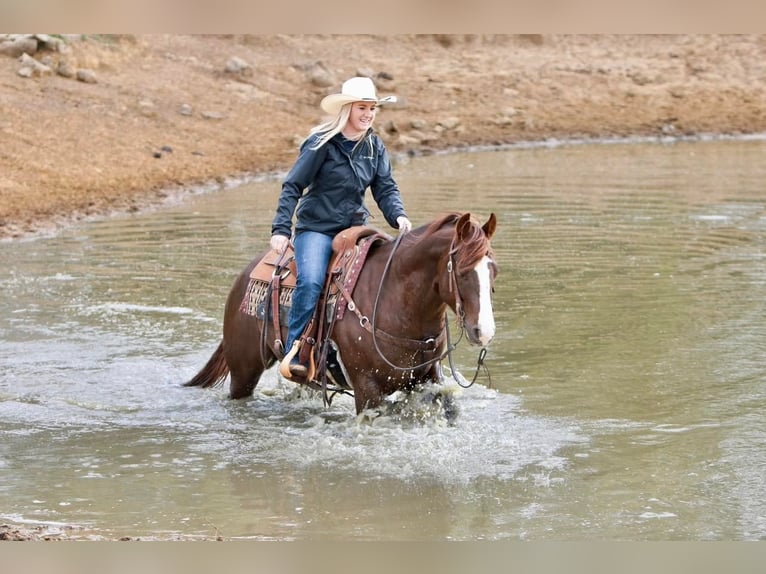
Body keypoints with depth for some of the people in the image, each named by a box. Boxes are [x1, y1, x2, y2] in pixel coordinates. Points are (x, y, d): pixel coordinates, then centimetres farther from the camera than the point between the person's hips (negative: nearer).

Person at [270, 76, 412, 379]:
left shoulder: (374, 147, 9)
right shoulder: (321, 143, -7)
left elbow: (385, 189, 9)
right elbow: (292, 187, -6)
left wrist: (398, 216, -13)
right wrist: (280, 229, -15)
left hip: (354, 229, 5)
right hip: (316, 228, -5)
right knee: (311, 281, -30)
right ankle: (294, 352, -24)